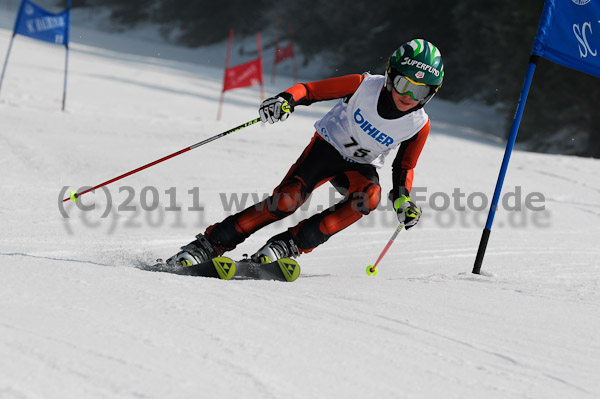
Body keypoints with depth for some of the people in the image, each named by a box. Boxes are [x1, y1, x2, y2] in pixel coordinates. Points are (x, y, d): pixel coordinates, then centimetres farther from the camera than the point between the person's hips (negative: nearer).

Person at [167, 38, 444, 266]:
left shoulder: (419, 126, -14)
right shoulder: (365, 86, -21)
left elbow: (404, 167, 4)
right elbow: (310, 90, -15)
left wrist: (402, 198, -14)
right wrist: (286, 99, -37)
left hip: (360, 166, 2)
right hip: (327, 146, -2)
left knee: (370, 195, -33)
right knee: (287, 200, -26)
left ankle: (291, 244, -28)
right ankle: (209, 244, -16)